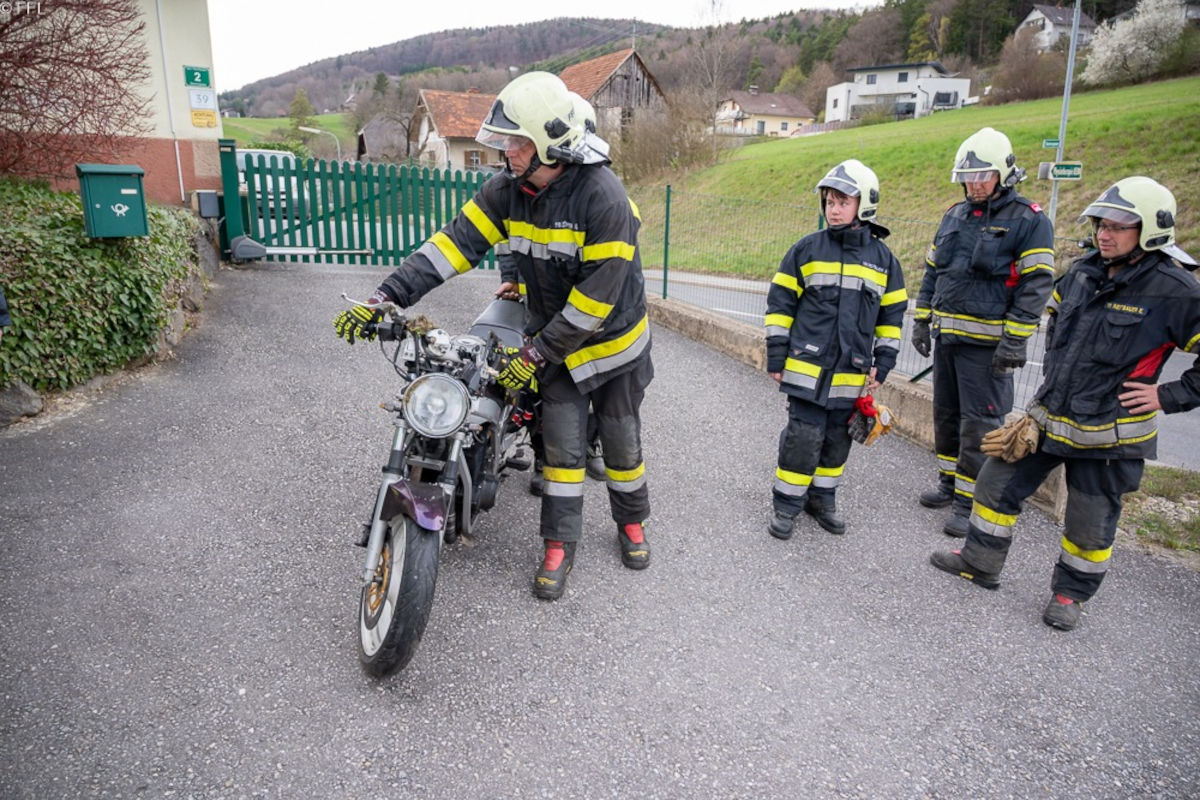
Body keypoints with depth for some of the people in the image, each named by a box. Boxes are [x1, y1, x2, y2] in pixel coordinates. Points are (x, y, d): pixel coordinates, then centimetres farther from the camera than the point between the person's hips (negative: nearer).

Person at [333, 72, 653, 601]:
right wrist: (386, 298, -23)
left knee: (620, 441, 12)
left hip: (612, 340, -4)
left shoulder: (603, 197, -28)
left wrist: (536, 354, -24)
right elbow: (456, 242, -14)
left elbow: (598, 295, -28)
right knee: (562, 443, 4)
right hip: (554, 340, 4)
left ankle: (632, 521, 36)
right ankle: (560, 545, 18)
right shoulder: (508, 190, -9)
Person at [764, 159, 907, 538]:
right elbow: (780, 301, 1)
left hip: (851, 373, 3)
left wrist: (882, 363, 6)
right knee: (803, 436, -4)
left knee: (837, 439, 12)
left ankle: (822, 499, 30)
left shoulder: (883, 258, 5)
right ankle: (786, 503, 13)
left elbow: (892, 314, 12)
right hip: (807, 368, -3)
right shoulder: (808, 249, -1)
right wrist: (776, 356, -3)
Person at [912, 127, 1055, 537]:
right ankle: (949, 481, 30)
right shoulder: (955, 216, 12)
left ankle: (968, 500, 5)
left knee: (979, 422, -3)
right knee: (946, 412, 15)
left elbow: (1036, 285, -12)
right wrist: (922, 320, 12)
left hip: (986, 342, -7)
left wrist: (1014, 341, -17)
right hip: (946, 336, 7)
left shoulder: (1029, 221, -8)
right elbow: (932, 270, 18)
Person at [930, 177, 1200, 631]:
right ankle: (981, 562, 28)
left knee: (1090, 525, 9)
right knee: (997, 483, 10)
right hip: (1049, 415, 6)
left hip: (1108, 434, -5)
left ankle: (1071, 593, 32)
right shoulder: (1082, 273, 3)